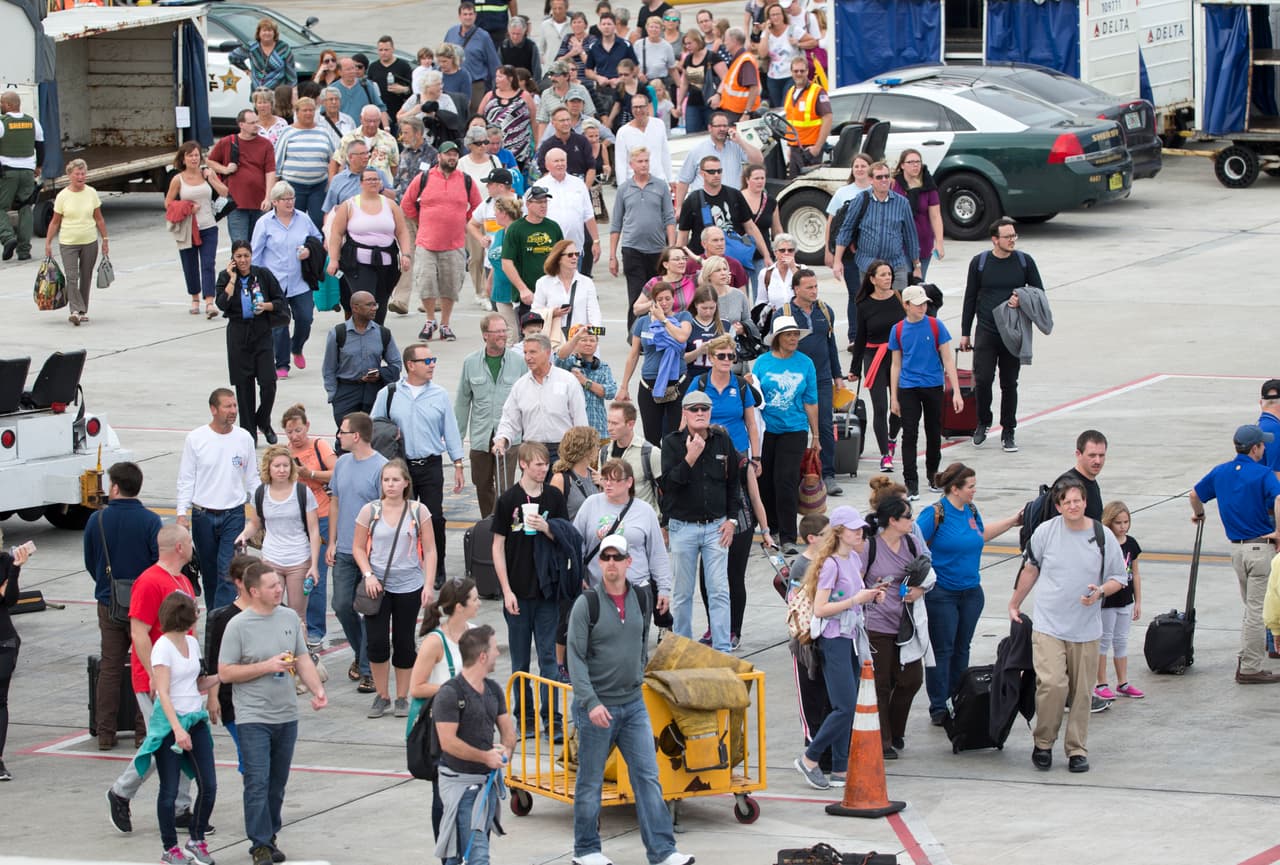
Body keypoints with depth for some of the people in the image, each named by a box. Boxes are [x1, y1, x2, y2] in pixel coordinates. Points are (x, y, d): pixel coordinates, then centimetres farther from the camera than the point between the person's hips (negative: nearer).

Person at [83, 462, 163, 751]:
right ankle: (144, 730, 9)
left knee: (109, 668, 9)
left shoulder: (97, 520, -4)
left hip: (108, 604, 2)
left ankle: (106, 733, 9)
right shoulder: (149, 521, -13)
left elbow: (89, 563, 7)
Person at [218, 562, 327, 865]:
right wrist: (268, 666, -17)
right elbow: (224, 672, -11)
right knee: (258, 782, -8)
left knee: (277, 782, 12)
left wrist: (317, 689, -3)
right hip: (253, 718, -5)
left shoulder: (289, 618, 6)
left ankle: (270, 836, 23)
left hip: (286, 715, 5)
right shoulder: (238, 626, -10)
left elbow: (303, 659, 13)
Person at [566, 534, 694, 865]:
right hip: (596, 706, -4)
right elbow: (576, 658, -14)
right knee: (590, 781, 5)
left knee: (647, 776, -1)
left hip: (633, 704, 4)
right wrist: (591, 702, -22)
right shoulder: (586, 604, -10)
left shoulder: (640, 601, 5)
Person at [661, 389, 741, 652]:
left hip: (716, 526, 1)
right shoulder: (672, 442, -2)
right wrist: (690, 458, -24)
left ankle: (722, 648, -3)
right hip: (683, 527, -1)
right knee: (682, 593, 5)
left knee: (719, 591, -4)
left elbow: (733, 482, 12)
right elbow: (668, 482, -12)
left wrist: (732, 519, 4)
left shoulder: (722, 440, 6)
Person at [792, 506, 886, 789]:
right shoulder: (831, 564, -15)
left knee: (849, 707, 7)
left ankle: (840, 769, 12)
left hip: (852, 638, 8)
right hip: (834, 640, -8)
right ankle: (809, 759, 1)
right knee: (845, 708, -12)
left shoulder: (855, 559, 11)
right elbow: (820, 609, -19)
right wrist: (856, 599, -22)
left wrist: (871, 595, 6)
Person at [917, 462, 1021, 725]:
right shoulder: (936, 514, -16)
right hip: (941, 593, -7)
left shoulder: (971, 511, 6)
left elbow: (982, 534, 25)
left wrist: (1013, 521, 27)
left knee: (961, 649, 13)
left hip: (971, 592, 7)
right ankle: (939, 708, 6)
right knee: (942, 651, -1)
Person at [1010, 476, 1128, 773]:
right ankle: (1043, 743, 3)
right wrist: (1015, 604, 21)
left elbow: (1119, 578, 7)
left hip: (1085, 628, 1)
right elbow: (1031, 568, 14)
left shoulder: (1102, 536, -3)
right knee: (1052, 684, -16)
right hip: (1048, 624, -1)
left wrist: (1100, 591, -14)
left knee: (1081, 692, 5)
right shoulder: (1046, 532, -3)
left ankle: (1077, 749, 19)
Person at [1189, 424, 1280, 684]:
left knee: (1251, 607, 21)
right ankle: (1250, 669, 1)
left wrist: (1198, 513, 41)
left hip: (1236, 547, 6)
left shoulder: (1220, 472, 8)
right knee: (1257, 610, -1)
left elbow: (1195, 494, 21)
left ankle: (1245, 661, 21)